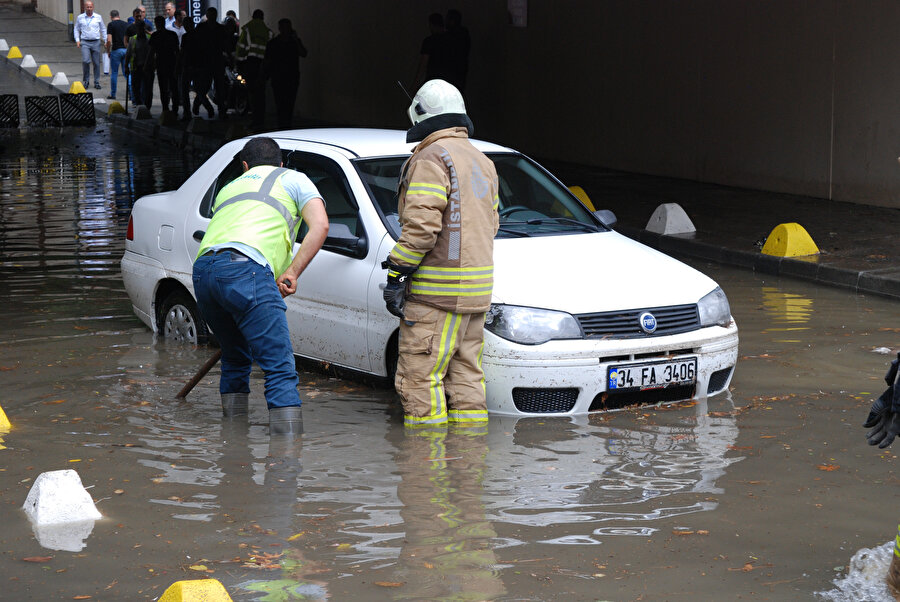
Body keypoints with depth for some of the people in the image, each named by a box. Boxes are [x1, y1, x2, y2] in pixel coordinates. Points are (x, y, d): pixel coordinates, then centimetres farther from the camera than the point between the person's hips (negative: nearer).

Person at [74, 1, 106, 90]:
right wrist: (77, 40, 3)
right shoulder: (80, 18, 6)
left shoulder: (98, 17, 6)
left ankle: (96, 82, 13)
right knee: (85, 61, -17)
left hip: (96, 42, 1)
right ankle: (86, 81, -3)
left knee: (96, 63, 3)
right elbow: (76, 29, 14)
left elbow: (103, 30, 14)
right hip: (85, 42, -1)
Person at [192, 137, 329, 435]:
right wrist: (292, 273, 5)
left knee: (235, 360, 25)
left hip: (202, 269, 6)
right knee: (280, 369, -8)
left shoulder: (230, 187, 38)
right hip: (245, 268, -6)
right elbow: (320, 225, 5)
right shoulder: (293, 179, 23)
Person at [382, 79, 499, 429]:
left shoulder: (431, 158, -11)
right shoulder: (481, 161, 17)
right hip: (476, 286, 9)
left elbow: (421, 225, -20)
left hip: (436, 291, -9)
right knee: (465, 376, 12)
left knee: (420, 377, -6)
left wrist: (397, 275, -16)